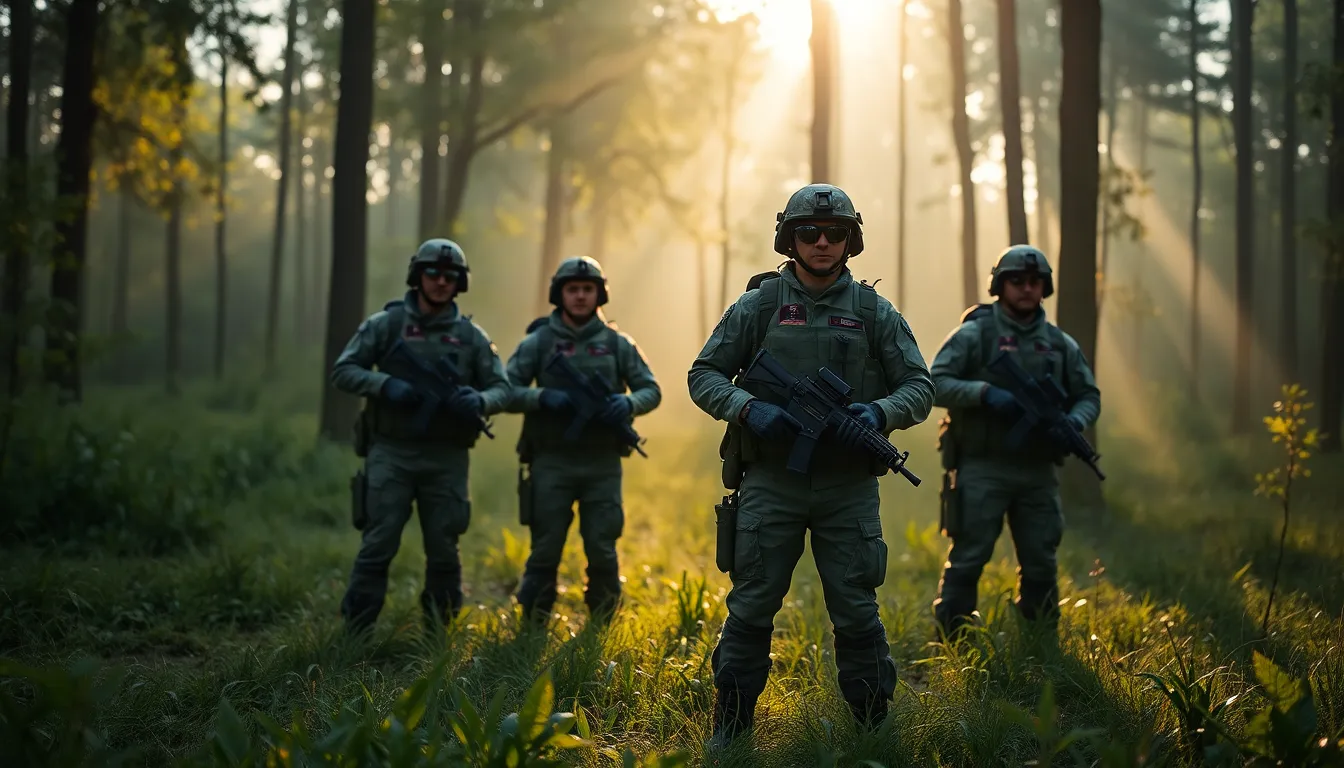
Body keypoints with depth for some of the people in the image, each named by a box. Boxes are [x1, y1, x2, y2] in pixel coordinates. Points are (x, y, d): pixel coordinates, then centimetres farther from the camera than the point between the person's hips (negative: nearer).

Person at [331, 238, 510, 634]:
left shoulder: (471, 335, 8)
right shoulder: (386, 324, 2)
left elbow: (502, 388, 8)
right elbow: (342, 371, 1)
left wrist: (479, 401, -15)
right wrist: (385, 385, -16)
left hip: (447, 458, 2)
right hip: (391, 453, -2)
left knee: (444, 552, 7)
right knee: (377, 546, -4)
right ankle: (355, 636, 2)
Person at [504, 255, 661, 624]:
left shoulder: (618, 344, 7)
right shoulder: (538, 342, 2)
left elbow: (651, 389, 8)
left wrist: (628, 403, -14)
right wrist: (543, 397, -19)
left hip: (602, 465, 1)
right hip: (551, 464, -1)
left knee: (603, 554, 4)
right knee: (545, 553, 3)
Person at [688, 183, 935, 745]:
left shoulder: (875, 312, 6)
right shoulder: (758, 305, 4)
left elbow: (920, 387, 6)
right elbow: (703, 375, 4)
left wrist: (880, 412, -15)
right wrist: (748, 407, -14)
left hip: (849, 487, 1)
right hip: (770, 482, 0)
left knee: (857, 611, 4)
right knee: (751, 608, 3)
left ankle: (876, 728, 16)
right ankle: (730, 727, 14)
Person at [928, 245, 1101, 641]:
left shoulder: (1060, 344, 12)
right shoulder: (974, 334, -2)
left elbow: (1089, 395, 14)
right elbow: (934, 383, -9)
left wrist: (1073, 422, -8)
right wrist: (984, 393, -23)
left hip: (1038, 472, 5)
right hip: (982, 469, -4)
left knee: (1041, 564, 10)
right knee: (967, 559, -4)